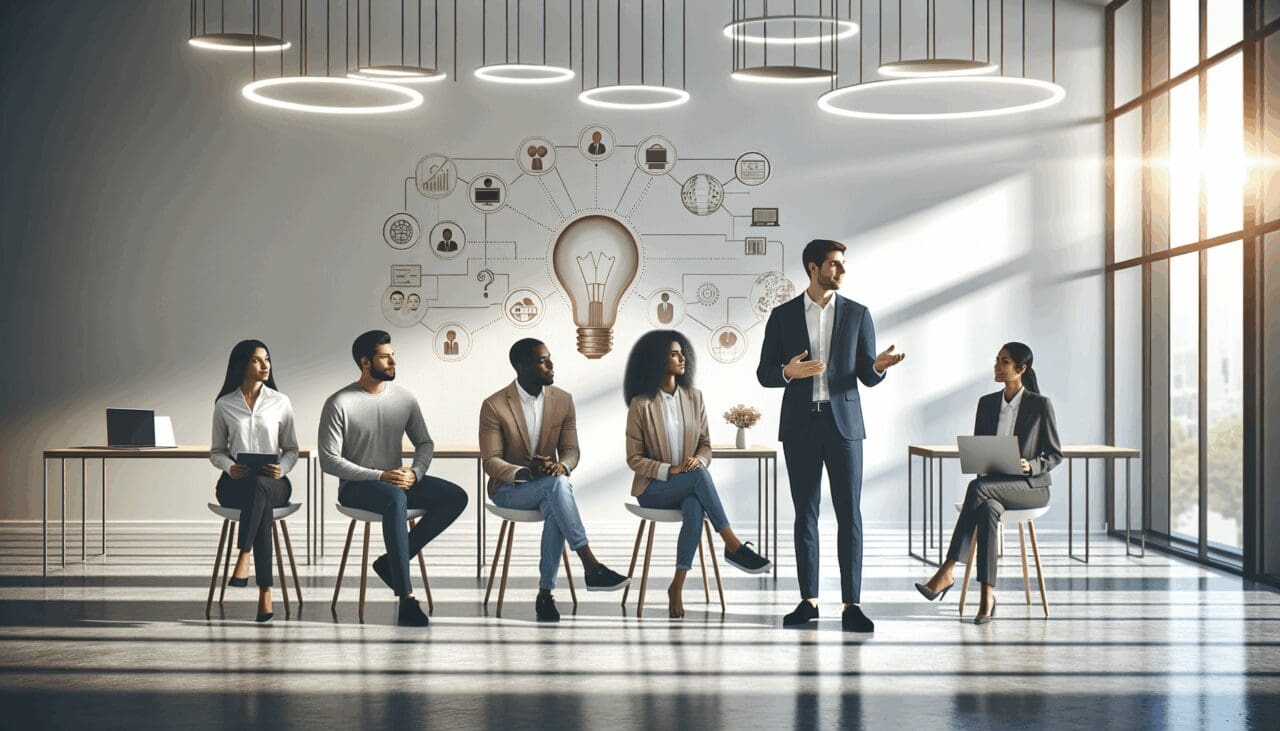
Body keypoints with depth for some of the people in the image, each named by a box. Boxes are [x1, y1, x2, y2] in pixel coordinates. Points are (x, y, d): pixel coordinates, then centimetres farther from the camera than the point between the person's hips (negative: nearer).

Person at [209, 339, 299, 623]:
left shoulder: (280, 402, 9)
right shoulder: (224, 404, 8)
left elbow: (291, 449, 11)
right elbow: (216, 451, 14)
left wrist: (282, 469, -12)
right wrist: (229, 467, -9)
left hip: (272, 482, 0)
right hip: (235, 483, 0)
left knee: (259, 488, -41)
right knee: (261, 503, -37)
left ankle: (243, 557, -45)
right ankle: (265, 590, -42)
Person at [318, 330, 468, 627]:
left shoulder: (404, 399, 6)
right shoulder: (339, 404, -9)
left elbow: (425, 443, 14)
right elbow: (329, 460, -13)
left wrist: (415, 473, -9)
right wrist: (380, 476, -21)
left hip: (397, 481, 6)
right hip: (355, 488, -6)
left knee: (456, 497, -16)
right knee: (395, 498, -39)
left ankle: (392, 560, -12)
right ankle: (406, 598, -40)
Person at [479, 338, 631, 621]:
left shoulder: (563, 401, 2)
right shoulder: (494, 406, -9)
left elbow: (570, 449, 5)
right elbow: (491, 462, -10)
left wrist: (562, 466, -21)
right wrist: (526, 472, -30)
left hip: (549, 486, 3)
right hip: (508, 489, -3)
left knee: (555, 509, -36)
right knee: (556, 483, -36)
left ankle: (545, 593, -29)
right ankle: (591, 566, -39)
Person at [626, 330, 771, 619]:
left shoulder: (694, 397, 7)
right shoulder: (641, 405, -6)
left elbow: (705, 444, 10)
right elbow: (634, 458, -6)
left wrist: (698, 460, -15)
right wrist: (669, 470, -21)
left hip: (688, 487, 3)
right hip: (653, 488, -3)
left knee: (695, 508, -35)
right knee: (699, 476, -34)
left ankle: (677, 586, -34)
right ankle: (733, 545, -31)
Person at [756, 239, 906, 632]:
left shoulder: (857, 314, 5)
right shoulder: (782, 316, 4)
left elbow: (866, 376, 5)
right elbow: (764, 374, 4)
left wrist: (879, 366, -19)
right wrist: (789, 371, -18)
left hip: (843, 424, 0)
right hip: (800, 426, 0)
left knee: (849, 513, -5)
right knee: (805, 512, 5)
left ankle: (851, 604, -5)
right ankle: (808, 600, 13)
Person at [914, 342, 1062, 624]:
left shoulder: (1040, 405, -2)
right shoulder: (987, 403, 12)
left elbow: (1055, 455, 0)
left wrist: (1029, 466, -19)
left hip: (1030, 486, -4)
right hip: (994, 485, 4)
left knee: (978, 488, -35)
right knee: (988, 510, -36)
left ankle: (947, 572, -36)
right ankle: (987, 597, -40)